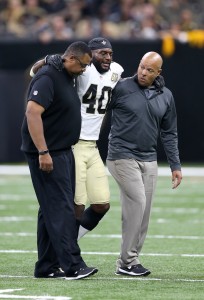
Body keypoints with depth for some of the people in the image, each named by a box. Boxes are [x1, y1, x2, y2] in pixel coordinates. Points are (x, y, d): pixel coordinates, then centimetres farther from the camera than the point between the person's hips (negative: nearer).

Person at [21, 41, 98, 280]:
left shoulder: (67, 78, 15)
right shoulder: (47, 78, -16)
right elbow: (32, 113, -24)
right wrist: (43, 152, -27)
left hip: (63, 152, 10)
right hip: (47, 154, -10)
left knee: (51, 210, 11)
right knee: (60, 208, -12)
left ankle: (47, 267, 14)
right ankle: (72, 265, -15)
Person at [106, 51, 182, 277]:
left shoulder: (166, 97, 8)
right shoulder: (121, 88, -6)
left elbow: (169, 134, 14)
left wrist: (175, 166, 12)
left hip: (149, 160, 5)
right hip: (122, 156, -5)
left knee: (143, 211, 3)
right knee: (137, 203, -14)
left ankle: (130, 260, 11)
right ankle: (127, 262, -8)